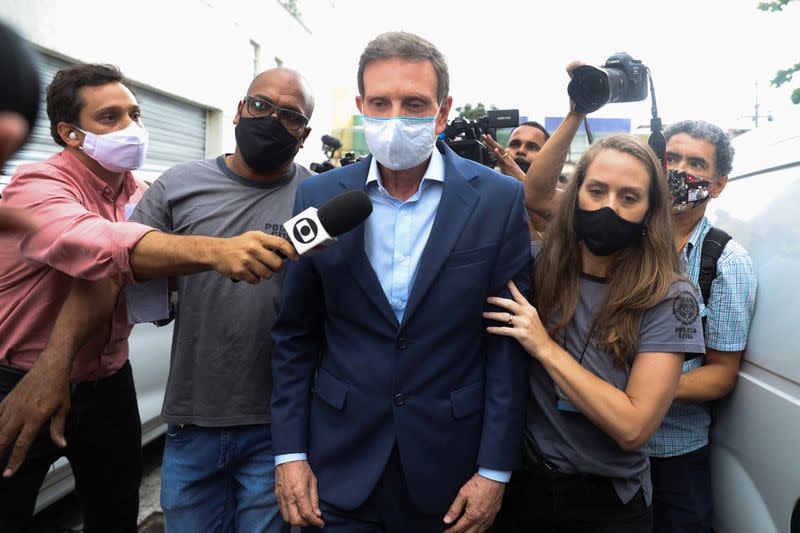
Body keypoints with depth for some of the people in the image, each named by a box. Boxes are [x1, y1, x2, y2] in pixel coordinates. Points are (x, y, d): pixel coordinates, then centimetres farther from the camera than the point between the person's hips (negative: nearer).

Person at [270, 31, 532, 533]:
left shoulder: (499, 199, -7)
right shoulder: (319, 196, -2)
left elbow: (508, 339, -5)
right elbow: (296, 335, 3)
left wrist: (496, 469, -6)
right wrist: (290, 452, 0)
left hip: (451, 467, 0)